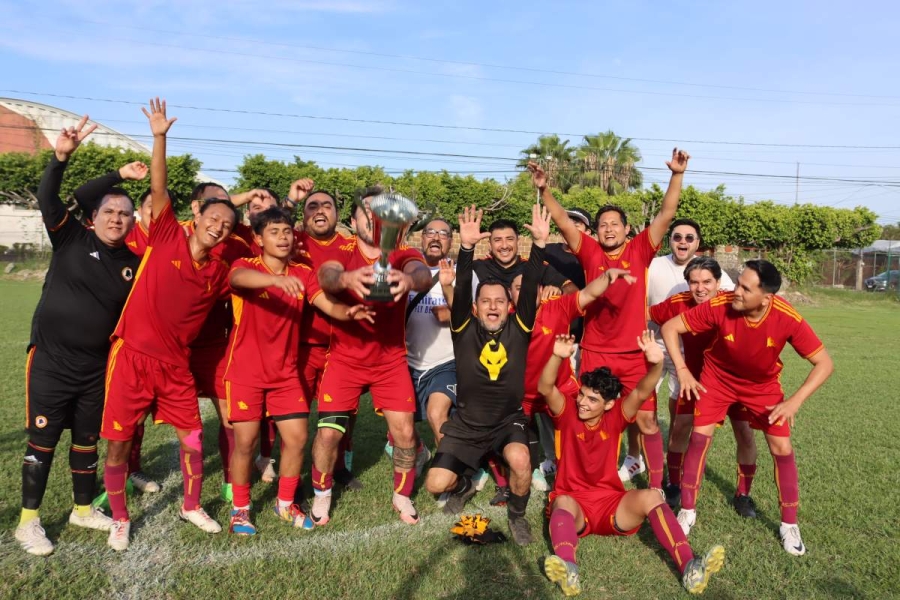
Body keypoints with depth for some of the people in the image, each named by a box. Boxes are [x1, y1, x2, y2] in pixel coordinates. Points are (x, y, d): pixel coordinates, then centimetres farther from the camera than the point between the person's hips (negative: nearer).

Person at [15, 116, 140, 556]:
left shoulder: (134, 265, 1)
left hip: (96, 367, 3)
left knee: (87, 440, 14)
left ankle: (83, 510, 31)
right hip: (50, 360, -3)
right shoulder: (72, 239, -5)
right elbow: (46, 199, -18)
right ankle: (29, 521, 18)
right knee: (42, 441, 3)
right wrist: (61, 156, -31)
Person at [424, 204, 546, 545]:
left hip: (509, 420, 0)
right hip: (467, 423, 1)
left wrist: (540, 243, -28)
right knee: (435, 484, -8)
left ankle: (517, 514, 3)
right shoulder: (464, 330, -9)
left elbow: (530, 289, -17)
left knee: (520, 460, -30)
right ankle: (463, 485, 30)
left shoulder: (518, 329, -7)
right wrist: (466, 247, -35)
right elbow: (460, 292, -22)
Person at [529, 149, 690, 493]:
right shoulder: (590, 252, 1)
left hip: (634, 353, -1)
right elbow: (563, 221, -5)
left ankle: (656, 486, 18)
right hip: (594, 352, 1)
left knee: (646, 419, 3)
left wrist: (677, 176, -15)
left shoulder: (640, 250, 0)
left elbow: (666, 215, -6)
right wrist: (544, 190, -16)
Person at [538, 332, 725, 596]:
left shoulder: (615, 417, 0)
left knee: (651, 496, -25)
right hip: (573, 502, -2)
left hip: (612, 503, 2)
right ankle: (568, 570, -62)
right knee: (562, 502, -37)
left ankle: (689, 567, -37)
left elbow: (641, 393, -18)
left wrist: (656, 364, -37)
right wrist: (558, 357, -42)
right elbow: (546, 389, -24)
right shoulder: (567, 413, -5)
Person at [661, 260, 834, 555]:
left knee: (782, 448, -4)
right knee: (699, 437, -8)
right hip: (717, 378, 0)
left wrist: (794, 402, -30)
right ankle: (687, 511, 10)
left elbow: (824, 363, -21)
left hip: (763, 385, 1)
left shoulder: (788, 319, -31)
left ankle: (789, 525, 17)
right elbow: (670, 327, -22)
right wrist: (682, 370, -25)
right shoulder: (719, 306, -33)